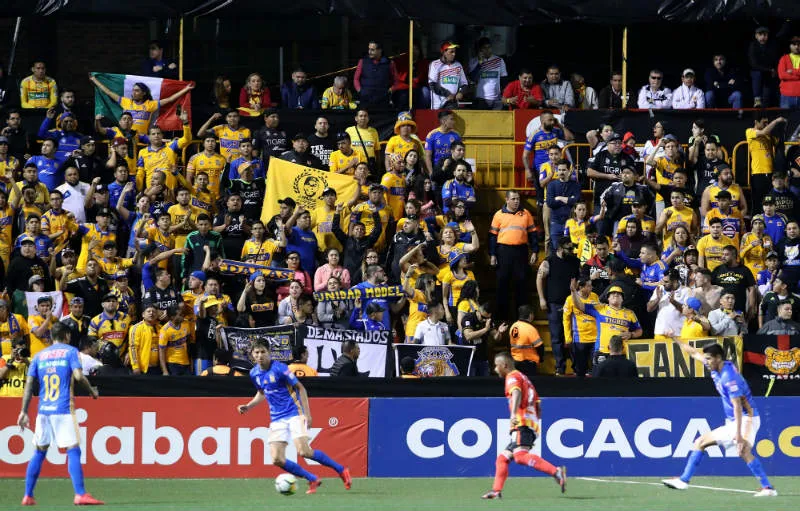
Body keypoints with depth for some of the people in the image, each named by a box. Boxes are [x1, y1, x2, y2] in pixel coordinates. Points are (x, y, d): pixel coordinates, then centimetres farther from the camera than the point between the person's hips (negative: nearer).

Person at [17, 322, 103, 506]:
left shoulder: (39, 355, 15)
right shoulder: (70, 351, 3)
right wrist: (92, 392, 5)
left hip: (43, 409, 4)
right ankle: (80, 494, -15)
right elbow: (78, 375, -11)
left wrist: (24, 411, 8)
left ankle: (28, 496, 10)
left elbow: (29, 384, 8)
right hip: (64, 408, -4)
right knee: (73, 451, -6)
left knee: (39, 452, 12)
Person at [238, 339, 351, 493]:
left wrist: (307, 413, -13)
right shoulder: (254, 373, 6)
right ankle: (312, 480, 5)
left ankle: (341, 470, -4)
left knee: (303, 451, -22)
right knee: (277, 459, -9)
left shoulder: (279, 368, -13)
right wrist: (248, 407, 12)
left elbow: (300, 388, -7)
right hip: (276, 419, 6)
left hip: (294, 413, -6)